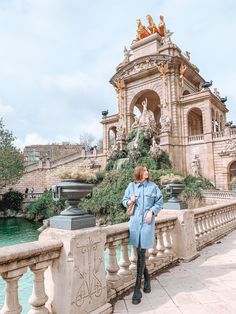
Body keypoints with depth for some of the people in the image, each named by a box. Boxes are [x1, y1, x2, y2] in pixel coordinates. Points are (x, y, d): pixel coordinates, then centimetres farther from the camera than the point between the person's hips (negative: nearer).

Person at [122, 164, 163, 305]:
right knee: (140, 253, 12)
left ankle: (137, 288, 4)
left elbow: (160, 202, 5)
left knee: (141, 254, -4)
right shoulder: (131, 186, 5)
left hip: (148, 221, -2)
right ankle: (147, 278, 37)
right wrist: (130, 201, -10)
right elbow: (124, 201, 11)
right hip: (135, 221, 2)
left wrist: (152, 211, -9)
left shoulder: (153, 186, 2)